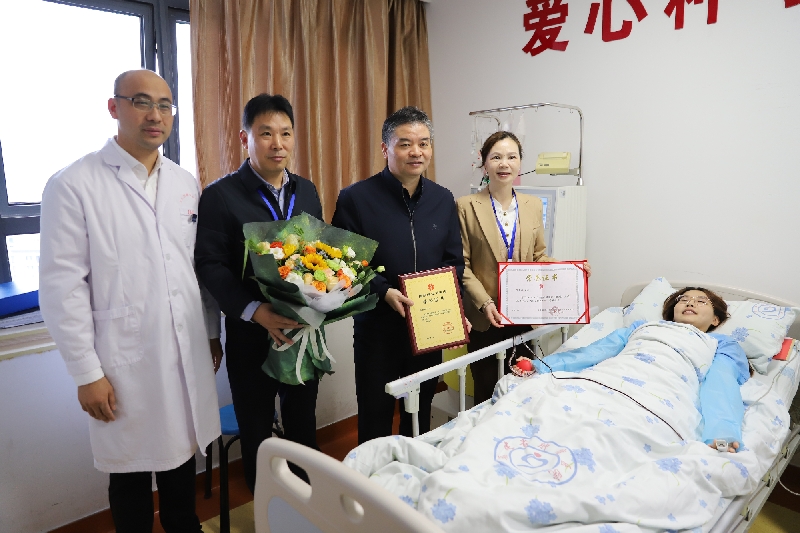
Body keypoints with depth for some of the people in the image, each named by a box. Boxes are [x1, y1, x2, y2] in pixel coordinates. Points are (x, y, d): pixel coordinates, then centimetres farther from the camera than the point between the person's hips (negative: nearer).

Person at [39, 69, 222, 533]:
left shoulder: (187, 183, 6)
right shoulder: (73, 186, -9)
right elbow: (62, 286, -10)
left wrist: (213, 333, 12)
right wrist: (86, 372, -10)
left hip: (190, 356, 5)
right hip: (125, 365, -4)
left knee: (182, 459, 20)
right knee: (131, 474, 13)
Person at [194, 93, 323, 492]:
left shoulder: (306, 191, 8)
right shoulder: (220, 196, -8)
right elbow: (211, 265, -14)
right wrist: (256, 312, -26)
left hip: (304, 328, 4)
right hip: (251, 334, -4)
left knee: (303, 422, 19)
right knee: (257, 429, 13)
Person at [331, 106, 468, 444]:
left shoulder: (443, 200, 5)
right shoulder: (355, 198, -10)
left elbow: (454, 262, 9)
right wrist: (385, 292, -22)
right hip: (377, 331, -4)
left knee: (420, 419, 21)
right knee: (375, 426, 11)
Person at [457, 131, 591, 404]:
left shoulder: (533, 204, 6)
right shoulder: (467, 206, -6)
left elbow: (538, 257, 11)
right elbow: (462, 265, -7)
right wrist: (484, 303, -17)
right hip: (484, 318, -3)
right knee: (487, 394, 9)